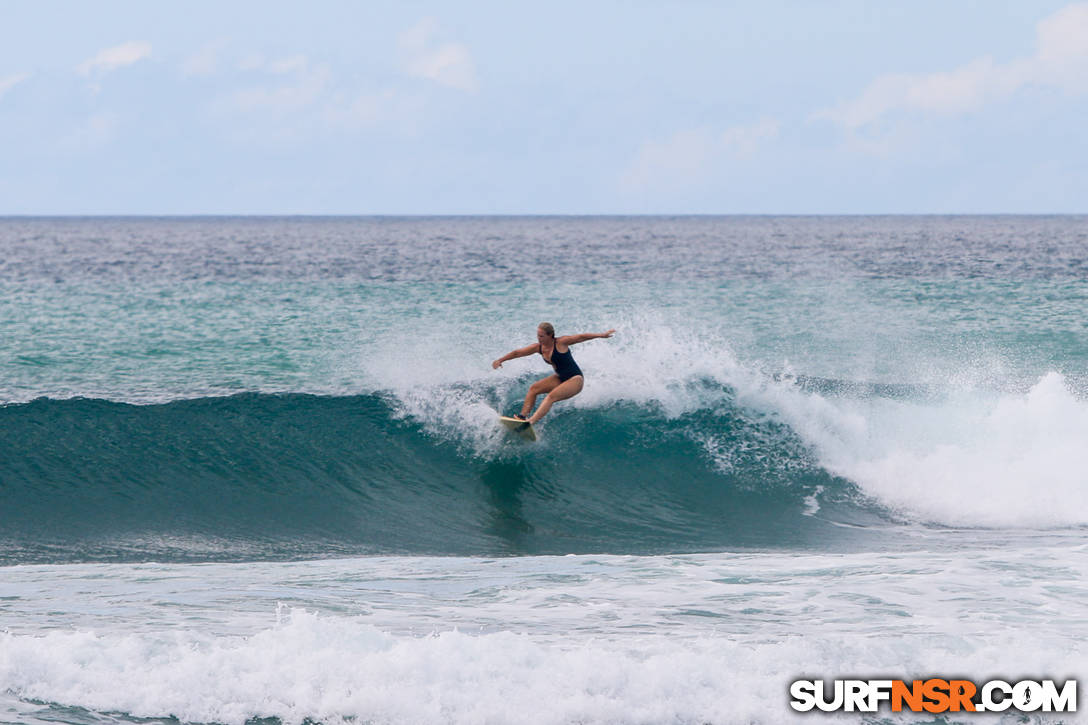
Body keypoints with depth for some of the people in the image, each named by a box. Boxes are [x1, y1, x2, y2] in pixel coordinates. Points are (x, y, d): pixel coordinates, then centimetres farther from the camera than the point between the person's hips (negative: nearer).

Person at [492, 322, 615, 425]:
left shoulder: (560, 343, -17)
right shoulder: (538, 347, -1)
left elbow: (581, 337, -12)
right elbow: (517, 352, 4)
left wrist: (602, 335, -11)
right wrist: (500, 360, 1)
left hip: (576, 380, -8)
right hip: (561, 379, 8)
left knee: (551, 396, -26)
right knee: (533, 388, -4)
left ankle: (531, 422, -35)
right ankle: (522, 416, -6)